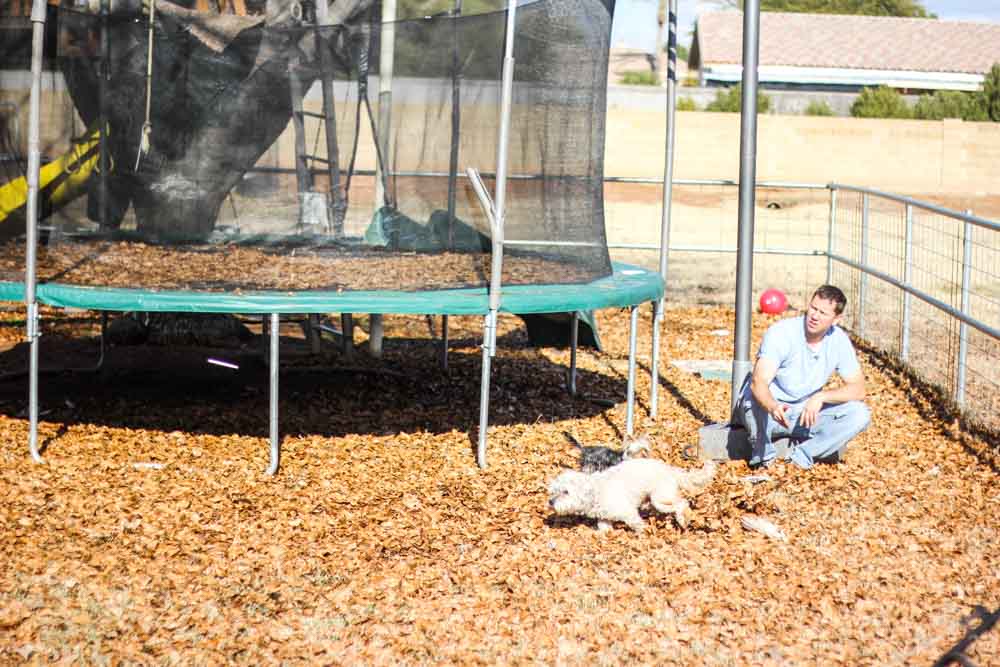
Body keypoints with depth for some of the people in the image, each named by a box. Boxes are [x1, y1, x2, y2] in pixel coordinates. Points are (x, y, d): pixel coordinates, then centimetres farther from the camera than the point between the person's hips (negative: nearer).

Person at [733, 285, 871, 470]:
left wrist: (821, 396, -27)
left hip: (806, 415, 4)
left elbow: (858, 389, -9)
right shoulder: (781, 333, -23)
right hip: (769, 409, -4)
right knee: (753, 396, -39)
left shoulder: (839, 340, -8)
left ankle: (800, 456, -15)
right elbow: (758, 382, -35)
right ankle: (764, 456, -11)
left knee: (860, 414, -17)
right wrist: (773, 407, -57)